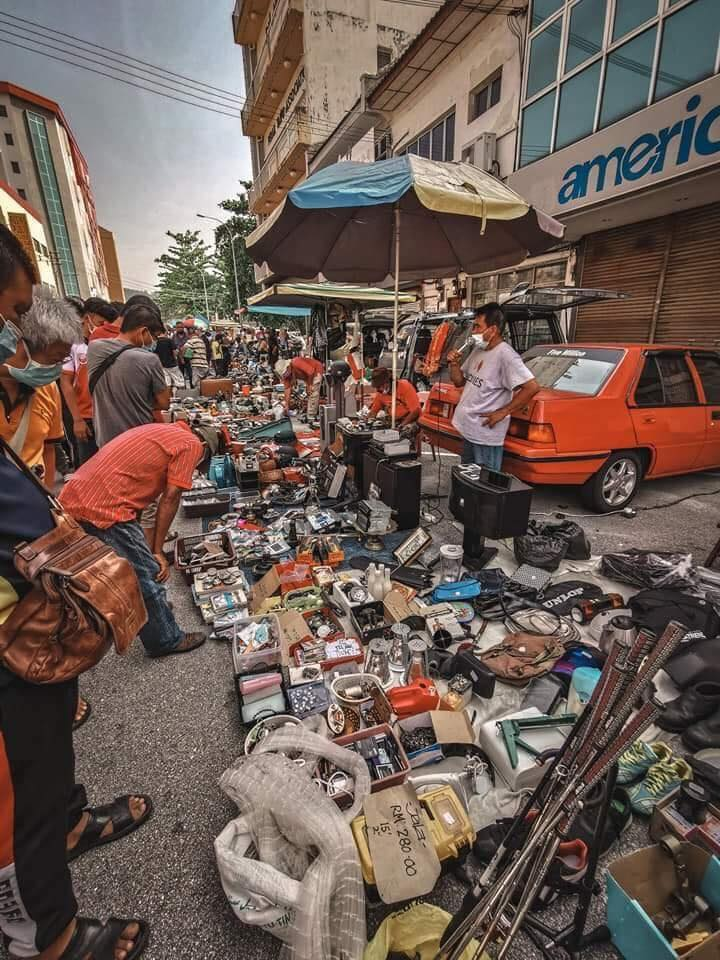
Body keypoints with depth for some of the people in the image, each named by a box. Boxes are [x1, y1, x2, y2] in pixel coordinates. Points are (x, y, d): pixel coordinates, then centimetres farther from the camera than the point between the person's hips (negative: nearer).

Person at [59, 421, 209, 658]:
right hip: (104, 509, -9)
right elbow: (170, 498, -7)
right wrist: (157, 549, 1)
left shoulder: (158, 431, 22)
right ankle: (166, 640, 22)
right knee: (148, 577, 6)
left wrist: (140, 542, 27)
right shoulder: (191, 444, -2)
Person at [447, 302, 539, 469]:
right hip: (468, 430, 9)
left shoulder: (505, 355, -18)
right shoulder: (478, 351, 10)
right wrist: (454, 363, -1)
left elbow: (532, 387, -24)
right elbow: (459, 381, 18)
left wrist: (502, 412, -19)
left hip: (486, 435, -9)